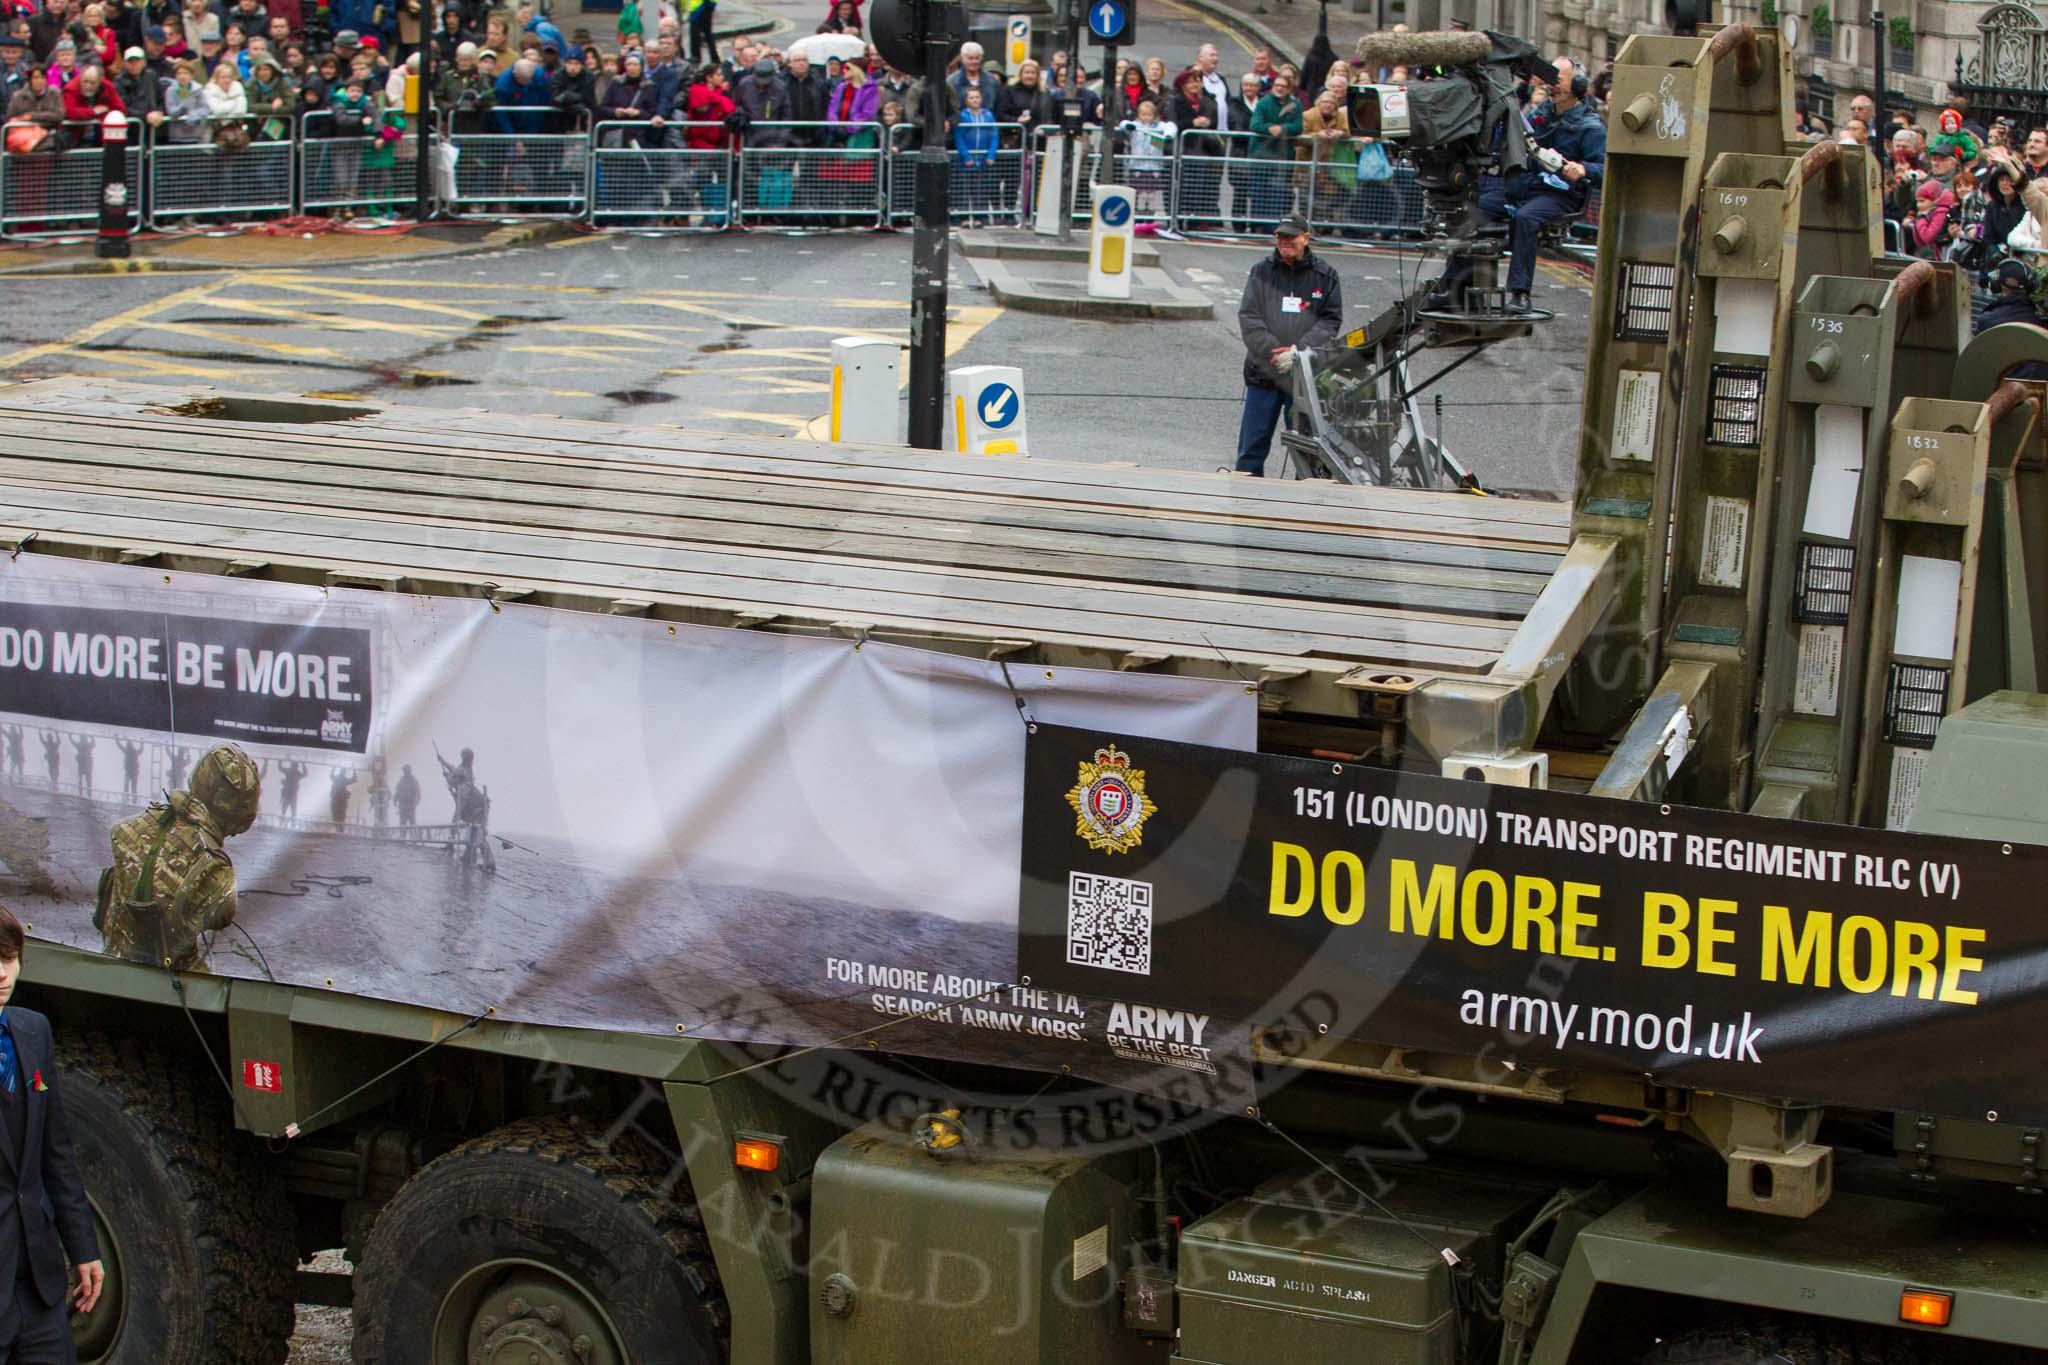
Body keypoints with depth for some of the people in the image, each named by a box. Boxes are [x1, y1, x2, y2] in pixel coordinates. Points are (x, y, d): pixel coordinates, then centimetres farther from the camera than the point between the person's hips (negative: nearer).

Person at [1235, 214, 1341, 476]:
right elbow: (1248, 318, -2)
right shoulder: (1262, 272, 6)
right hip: (1263, 374, 1)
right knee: (1252, 447, 6)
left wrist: (1299, 349, -14)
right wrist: (1274, 352, -15)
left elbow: (1331, 320, 1)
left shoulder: (1325, 275, 5)